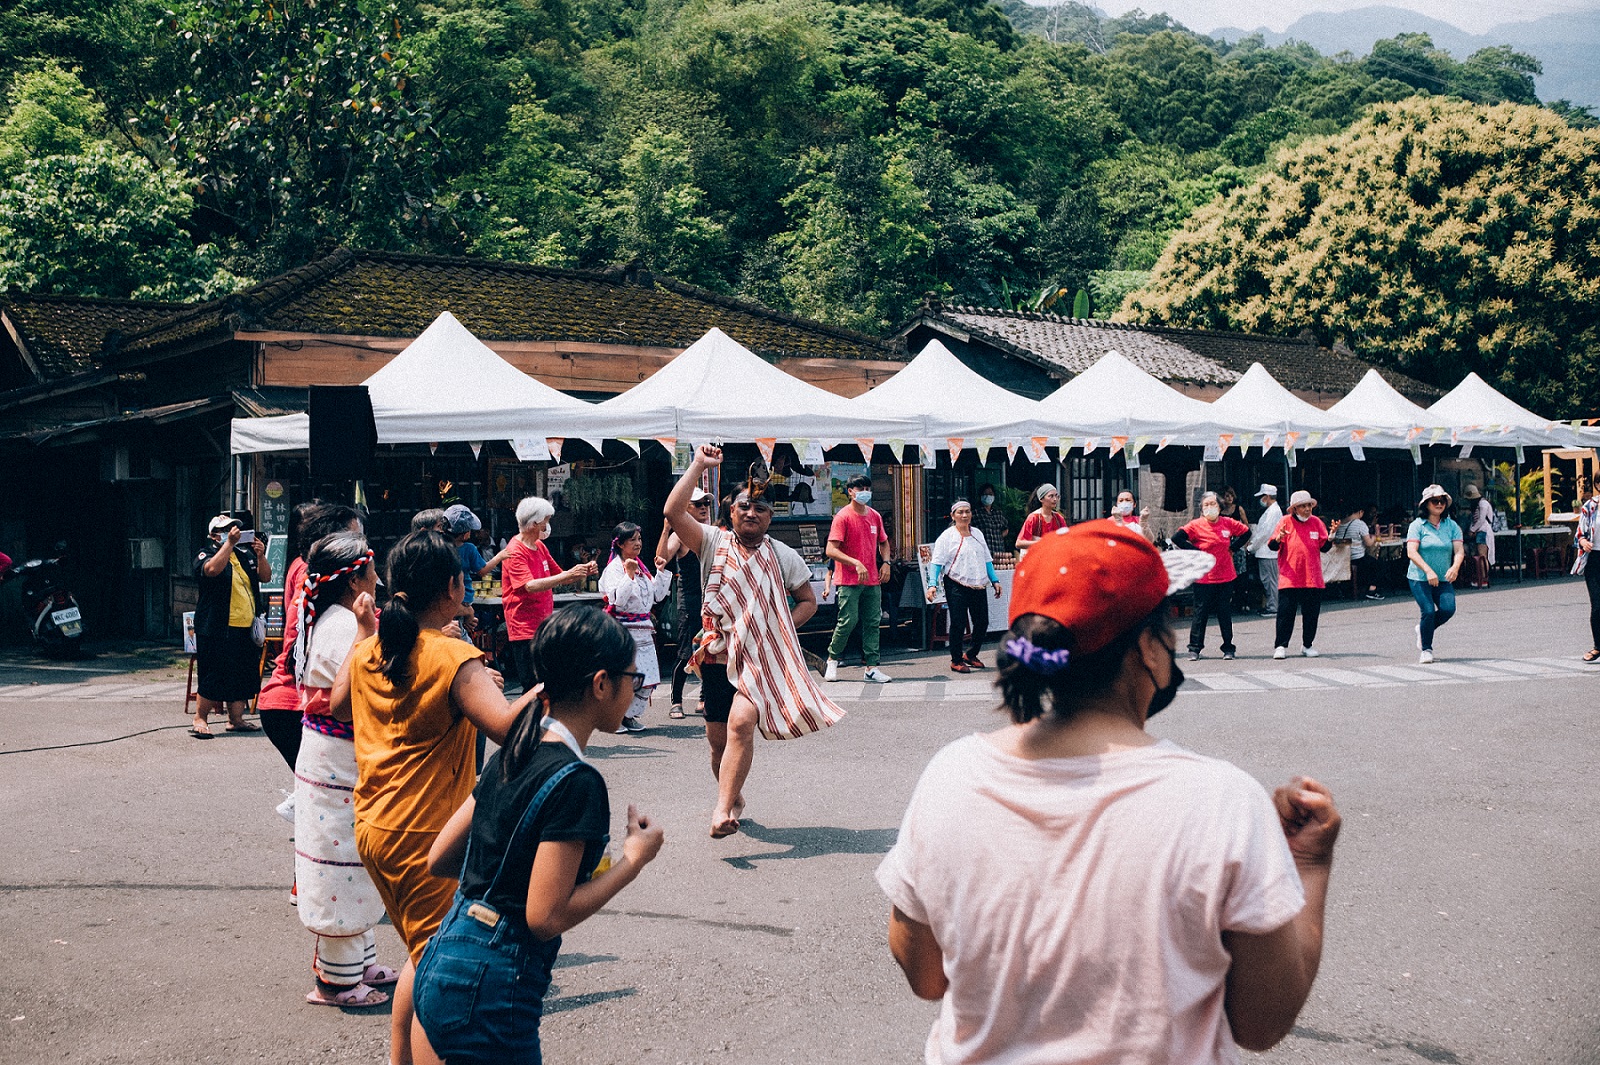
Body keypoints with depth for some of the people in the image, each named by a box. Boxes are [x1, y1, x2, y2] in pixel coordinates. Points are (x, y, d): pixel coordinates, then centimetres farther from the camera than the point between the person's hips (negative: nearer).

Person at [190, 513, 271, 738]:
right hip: (217, 630, -6)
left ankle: (236, 720, 20)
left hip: (245, 628, 6)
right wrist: (230, 543, -23)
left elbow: (265, 576, 10)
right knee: (213, 677, -7)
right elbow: (212, 569, -24)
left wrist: (260, 555, -7)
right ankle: (200, 720, 3)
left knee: (243, 676, 10)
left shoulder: (245, 554, 16)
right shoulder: (206, 555, -1)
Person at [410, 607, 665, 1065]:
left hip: (438, 963, 8)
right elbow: (545, 917, -19)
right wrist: (634, 860, -9)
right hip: (490, 993, -8)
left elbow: (438, 860, 12)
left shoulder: (509, 757, 6)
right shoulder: (576, 782, -19)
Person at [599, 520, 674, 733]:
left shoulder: (641, 566, 14)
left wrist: (661, 572, 9)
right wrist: (629, 575, -25)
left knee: (648, 679, 4)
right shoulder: (614, 568, -9)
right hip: (623, 630, -7)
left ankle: (630, 715, 18)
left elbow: (657, 595, 18)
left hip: (643, 629, 7)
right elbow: (617, 600, -20)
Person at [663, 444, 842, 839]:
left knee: (741, 723, -23)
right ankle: (734, 798, 34)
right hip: (718, 655, 2)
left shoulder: (784, 557, 5)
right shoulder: (714, 543, 2)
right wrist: (699, 465, -12)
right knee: (717, 736, 9)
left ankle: (722, 810, -24)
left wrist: (782, 626, -2)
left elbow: (808, 600, 15)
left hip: (763, 658, -2)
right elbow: (673, 511, -12)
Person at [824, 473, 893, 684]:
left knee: (873, 623, 2)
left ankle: (871, 668, 4)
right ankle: (832, 660, 14)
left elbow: (883, 543, 27)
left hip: (873, 580, 6)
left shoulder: (875, 516, 12)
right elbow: (831, 550, -13)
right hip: (848, 580, -6)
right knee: (848, 621, -8)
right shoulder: (843, 517, -6)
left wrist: (885, 562, 7)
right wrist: (856, 563, -22)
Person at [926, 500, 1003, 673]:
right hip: (956, 586, -5)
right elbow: (938, 562, -7)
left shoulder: (977, 534, 15)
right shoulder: (947, 536, -2)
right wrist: (932, 584, -18)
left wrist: (995, 581, 13)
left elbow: (987, 560, 19)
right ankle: (956, 660, 8)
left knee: (982, 622, 5)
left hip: (978, 586, 5)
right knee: (958, 623, -5)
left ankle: (970, 655, 25)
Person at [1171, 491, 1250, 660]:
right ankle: (1195, 649, 11)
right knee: (1200, 614, 2)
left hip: (1226, 578, 2)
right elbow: (1176, 539, -11)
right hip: (1204, 579, -2)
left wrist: (1232, 548, 7)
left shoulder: (1228, 523, 2)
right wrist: (1194, 552, -11)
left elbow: (1246, 532, 16)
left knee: (1225, 614, 7)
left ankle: (1228, 649, 15)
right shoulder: (1196, 525, -6)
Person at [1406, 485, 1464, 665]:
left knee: (1448, 609, -14)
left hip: (1443, 579, 3)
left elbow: (1459, 550, -4)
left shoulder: (1451, 525, 5)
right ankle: (1426, 649, 7)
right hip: (1419, 578, -3)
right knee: (1428, 611, -13)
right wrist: (1428, 571, -27)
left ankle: (1424, 629, 17)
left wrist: (1455, 566, -25)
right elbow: (1411, 552, -14)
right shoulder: (1417, 525, -5)